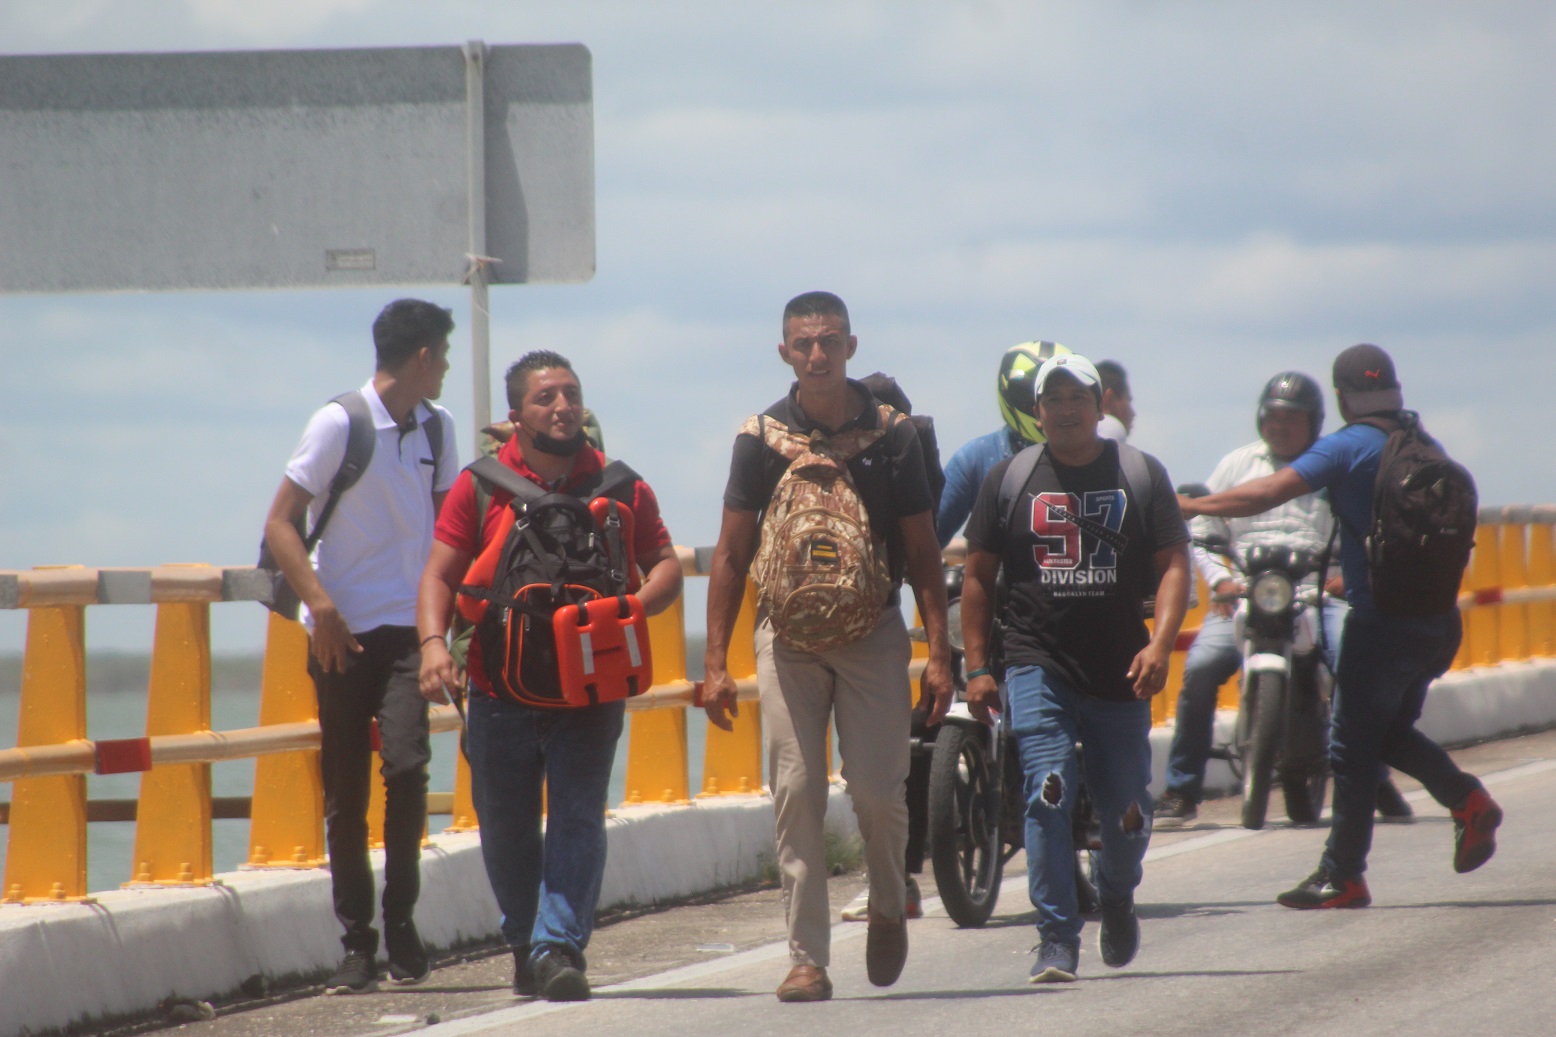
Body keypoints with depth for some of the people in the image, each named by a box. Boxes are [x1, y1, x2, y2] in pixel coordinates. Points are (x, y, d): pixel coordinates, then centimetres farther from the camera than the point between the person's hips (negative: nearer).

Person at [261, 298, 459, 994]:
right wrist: (320, 605, -19)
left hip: (408, 628, 3)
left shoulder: (436, 428, 11)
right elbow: (279, 524, -8)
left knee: (406, 762, -17)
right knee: (344, 793, -1)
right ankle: (357, 944, 8)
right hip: (342, 631, -3)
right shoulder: (339, 424, -6)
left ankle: (401, 918, -5)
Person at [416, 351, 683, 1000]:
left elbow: (665, 566, 5)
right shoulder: (481, 486, 3)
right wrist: (433, 642, -17)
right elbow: (441, 574, 0)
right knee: (507, 829, 9)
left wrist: (632, 608, -17)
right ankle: (526, 945, 27)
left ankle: (559, 947, -14)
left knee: (577, 819, -11)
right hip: (501, 694, 1)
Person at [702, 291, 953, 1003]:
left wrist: (938, 652, -2)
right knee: (796, 796, -4)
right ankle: (806, 959, -1)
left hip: (874, 631, 0)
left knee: (877, 787, -9)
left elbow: (922, 551, 6)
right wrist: (715, 662, 0)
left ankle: (888, 908, 21)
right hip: (788, 634, 1)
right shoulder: (762, 436, 4)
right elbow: (731, 554, 6)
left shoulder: (891, 434, 3)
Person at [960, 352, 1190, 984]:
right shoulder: (1008, 479, 6)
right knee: (1047, 796, -17)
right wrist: (976, 667, 4)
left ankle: (1117, 897, 39)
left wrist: (1159, 643, -13)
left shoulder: (1141, 475, 6)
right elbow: (979, 575, 10)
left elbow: (1173, 564, 3)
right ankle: (1057, 940, -13)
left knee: (1127, 815, 6)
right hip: (1036, 665, -1)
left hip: (1120, 673, 1)